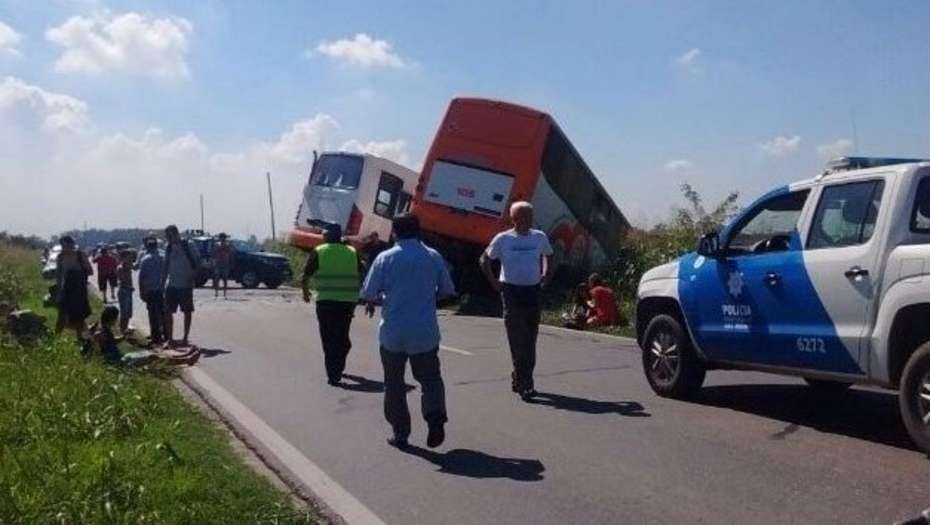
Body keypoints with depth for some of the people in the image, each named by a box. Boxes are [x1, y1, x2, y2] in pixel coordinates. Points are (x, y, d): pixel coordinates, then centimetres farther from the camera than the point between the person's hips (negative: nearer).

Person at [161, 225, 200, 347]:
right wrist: (163, 282, 9)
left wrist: (193, 275, -15)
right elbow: (166, 266, 14)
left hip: (186, 285, -4)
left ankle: (185, 338, 14)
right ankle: (169, 339, 10)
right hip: (171, 285, 5)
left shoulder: (188, 246, -8)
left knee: (187, 312, 5)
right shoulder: (169, 248, 7)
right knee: (167, 312, 1)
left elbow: (197, 262, -4)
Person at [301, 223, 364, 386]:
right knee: (342, 336, 20)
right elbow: (362, 273, 10)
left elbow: (305, 277, 0)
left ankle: (334, 375, -2)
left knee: (329, 339, 4)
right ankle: (338, 368, 31)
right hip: (349, 301, 3)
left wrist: (305, 292, 16)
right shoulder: (352, 252, 9)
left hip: (326, 301, -3)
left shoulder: (319, 252, 0)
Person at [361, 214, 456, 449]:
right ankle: (435, 417, -11)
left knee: (394, 383, 12)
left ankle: (400, 433, 15)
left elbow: (369, 293, -5)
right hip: (426, 332, 1)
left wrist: (372, 303, 17)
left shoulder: (385, 258, -6)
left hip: (393, 332, -1)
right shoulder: (433, 257, 0)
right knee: (429, 377, 14)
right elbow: (447, 290, 7)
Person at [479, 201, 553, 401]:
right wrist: (494, 282, -2)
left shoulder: (540, 237, 4)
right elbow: (484, 260, 4)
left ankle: (519, 378, 24)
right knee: (518, 339, -8)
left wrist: (546, 276, 10)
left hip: (533, 291, 4)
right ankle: (524, 384, -6)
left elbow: (548, 256, 22)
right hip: (512, 291, -4)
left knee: (530, 338, 10)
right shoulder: (503, 239, -6)